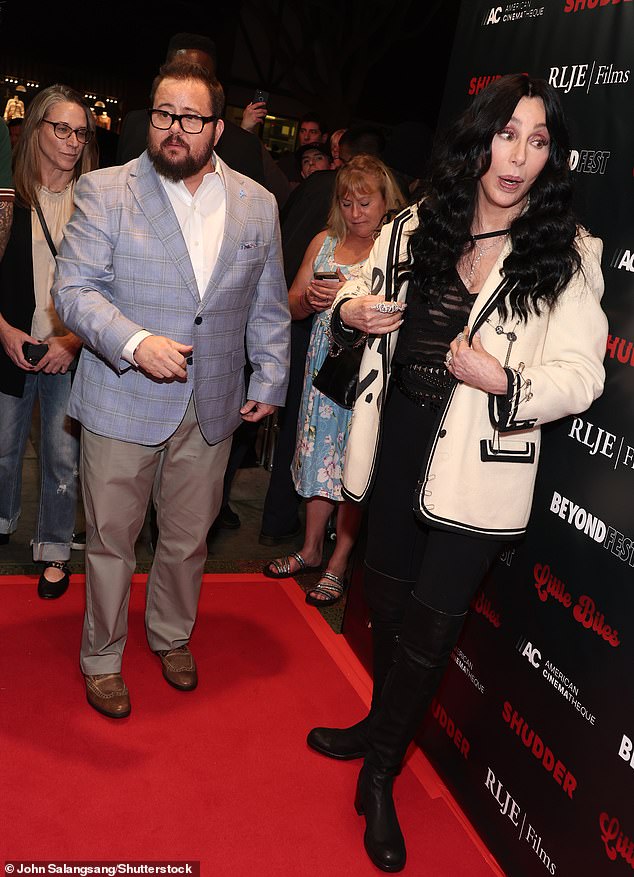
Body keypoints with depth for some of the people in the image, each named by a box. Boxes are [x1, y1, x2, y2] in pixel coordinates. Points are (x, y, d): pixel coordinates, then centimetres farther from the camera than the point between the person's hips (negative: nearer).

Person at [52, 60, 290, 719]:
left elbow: (268, 305, 13)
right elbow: (74, 288, -10)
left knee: (189, 537, 16)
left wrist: (269, 380, 9)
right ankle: (101, 658, 30)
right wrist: (134, 342, -26)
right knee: (111, 539, 8)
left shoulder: (257, 204, 6)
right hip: (122, 401, -2)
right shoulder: (105, 191, -4)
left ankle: (172, 635, 41)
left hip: (212, 407, 3)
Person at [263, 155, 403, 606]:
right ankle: (311, 550, 27)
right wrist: (309, 299, -8)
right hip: (324, 361, 5)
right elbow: (293, 305, 14)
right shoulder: (324, 242, 11)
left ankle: (339, 564, 13)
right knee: (320, 453, 12)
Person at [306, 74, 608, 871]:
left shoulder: (568, 256, -10)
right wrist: (351, 311, -4)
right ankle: (384, 728, 45)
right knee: (387, 597, 19)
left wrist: (503, 380, -28)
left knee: (430, 624, 5)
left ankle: (379, 776, 28)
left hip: (478, 469, -4)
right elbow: (363, 291, 19)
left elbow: (580, 375, -11)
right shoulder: (414, 229, 3)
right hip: (398, 446, 4)